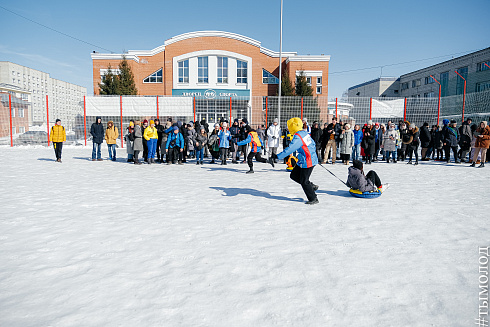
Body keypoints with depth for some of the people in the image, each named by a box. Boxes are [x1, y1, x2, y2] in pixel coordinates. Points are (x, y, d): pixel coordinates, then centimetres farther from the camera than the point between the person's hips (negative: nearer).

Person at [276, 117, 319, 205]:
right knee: (294, 175, 13)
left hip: (307, 162, -10)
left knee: (304, 182, 0)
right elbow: (313, 144, 18)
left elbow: (290, 149, -29)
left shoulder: (297, 137, -22)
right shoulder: (304, 132, 7)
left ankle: (313, 199, 14)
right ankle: (312, 186, 23)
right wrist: (312, 154, 33)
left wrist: (278, 156, -25)